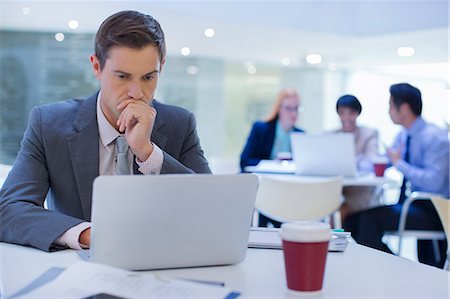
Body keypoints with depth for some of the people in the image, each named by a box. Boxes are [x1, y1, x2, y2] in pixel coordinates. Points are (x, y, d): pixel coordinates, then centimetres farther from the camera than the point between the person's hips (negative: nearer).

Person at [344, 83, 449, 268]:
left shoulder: (435, 138, -15)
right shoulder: (403, 136, 12)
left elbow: (433, 181, -26)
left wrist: (399, 164, -18)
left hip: (430, 211, -9)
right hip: (409, 204, 9)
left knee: (369, 217, -24)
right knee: (352, 219, -4)